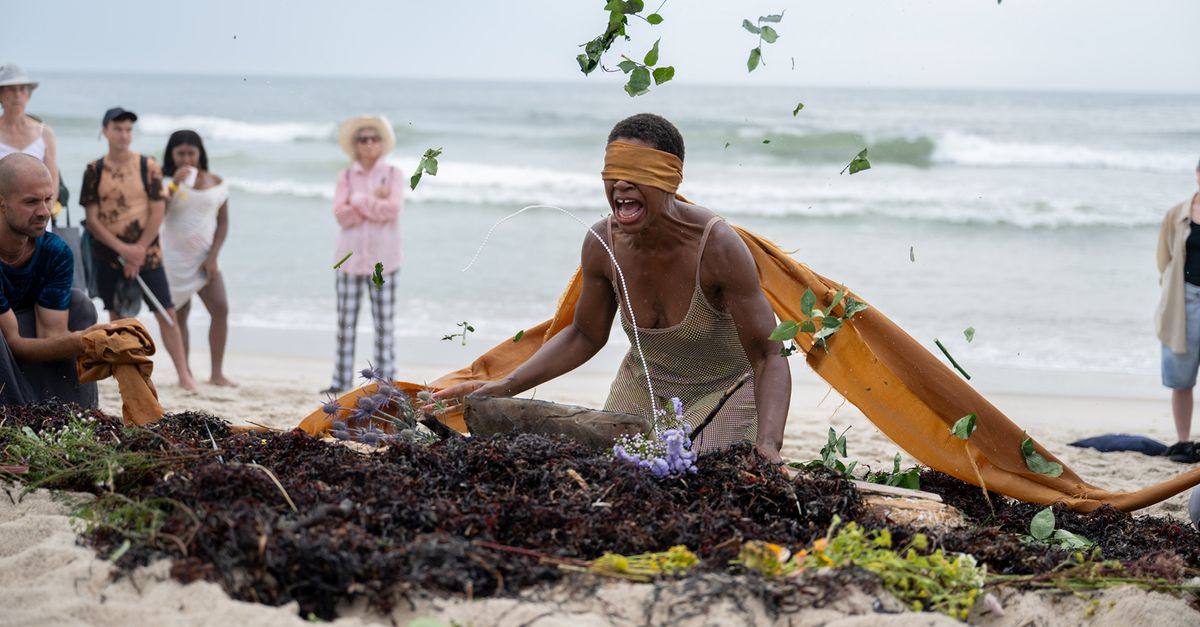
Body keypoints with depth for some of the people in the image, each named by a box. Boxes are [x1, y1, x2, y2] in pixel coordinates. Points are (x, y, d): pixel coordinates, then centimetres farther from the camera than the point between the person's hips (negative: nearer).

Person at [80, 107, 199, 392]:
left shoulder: (148, 167, -2)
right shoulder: (94, 171, -1)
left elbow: (157, 212, -5)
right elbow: (92, 219, -5)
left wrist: (139, 250, -12)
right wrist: (123, 249, -15)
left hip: (146, 252, -1)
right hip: (108, 254, 1)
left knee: (166, 313, -6)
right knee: (117, 316, 6)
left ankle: (184, 375, -2)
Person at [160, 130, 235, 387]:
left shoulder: (215, 183, 4)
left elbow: (223, 222, 5)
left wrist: (213, 256, -5)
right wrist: (176, 183, -20)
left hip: (205, 257, 2)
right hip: (175, 258, -1)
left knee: (221, 309, -10)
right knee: (179, 315, 2)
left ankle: (217, 373, -5)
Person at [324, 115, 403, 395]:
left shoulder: (393, 174, 4)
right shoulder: (346, 176, 7)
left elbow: (393, 208, -12)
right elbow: (341, 214, -7)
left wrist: (359, 201, -9)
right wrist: (375, 201, -11)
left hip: (383, 258, -2)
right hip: (350, 256, 2)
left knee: (384, 322, 0)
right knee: (345, 321, 4)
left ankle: (385, 379, 2)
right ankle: (341, 380, 9)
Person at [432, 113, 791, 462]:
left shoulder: (717, 246, -30)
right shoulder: (602, 243, -17)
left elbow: (768, 357, -28)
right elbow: (585, 336, 1)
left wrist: (768, 445, -45)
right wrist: (504, 387, -9)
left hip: (727, 390, -4)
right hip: (644, 386, 4)